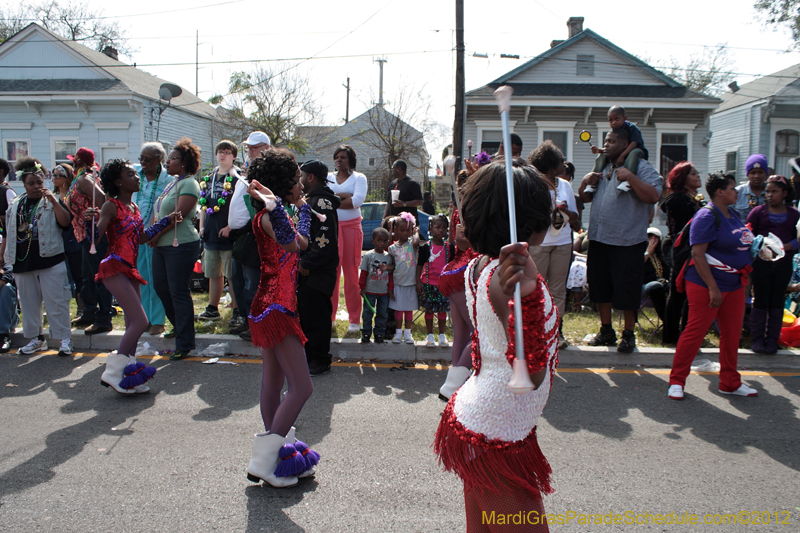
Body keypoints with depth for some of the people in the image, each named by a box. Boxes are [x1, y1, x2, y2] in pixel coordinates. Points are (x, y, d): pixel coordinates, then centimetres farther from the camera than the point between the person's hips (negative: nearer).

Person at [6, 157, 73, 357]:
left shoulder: (52, 201, 2)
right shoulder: (15, 205, 13)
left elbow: (65, 222, -15)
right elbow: (8, 233, 19)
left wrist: (53, 200, -21)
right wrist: (5, 256, 16)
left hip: (50, 260, -5)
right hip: (23, 262, 5)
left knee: (56, 301, -4)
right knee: (28, 302, 11)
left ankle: (65, 338, 2)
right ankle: (35, 338, 23)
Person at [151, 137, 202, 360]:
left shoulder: (188, 184, -11)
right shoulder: (172, 182, 17)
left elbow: (178, 216, -19)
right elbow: (160, 213, 19)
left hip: (181, 244, -10)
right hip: (161, 244, 10)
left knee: (179, 292, -5)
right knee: (160, 287, 17)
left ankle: (184, 343, 4)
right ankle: (179, 326, 36)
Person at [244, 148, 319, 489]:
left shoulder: (274, 214, 15)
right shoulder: (267, 216, -15)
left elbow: (301, 242, 28)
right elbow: (291, 244, -35)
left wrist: (303, 207, 37)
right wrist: (275, 205, -44)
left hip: (275, 308, 11)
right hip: (275, 309, -11)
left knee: (274, 382, 15)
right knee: (301, 387, -9)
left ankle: (276, 451, 26)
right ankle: (264, 460, -1)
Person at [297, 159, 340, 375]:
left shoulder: (322, 202, -15)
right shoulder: (310, 200, 19)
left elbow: (325, 240, -23)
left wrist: (306, 264, -18)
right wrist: (301, 263, 15)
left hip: (317, 274, -10)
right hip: (305, 271, 10)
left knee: (316, 317, -3)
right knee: (304, 314, 16)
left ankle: (320, 361, 7)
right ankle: (307, 356, 28)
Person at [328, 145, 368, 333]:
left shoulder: (359, 178, 6)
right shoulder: (328, 178, 16)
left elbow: (357, 201, -12)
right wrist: (344, 196, -11)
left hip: (351, 227, -2)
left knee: (351, 273, -1)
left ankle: (355, 320, 6)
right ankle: (329, 316, 11)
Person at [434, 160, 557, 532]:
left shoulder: (477, 267, 2)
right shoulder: (503, 277, -24)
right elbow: (531, 373, -34)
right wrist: (525, 295, -51)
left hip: (470, 415, 10)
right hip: (496, 442, -9)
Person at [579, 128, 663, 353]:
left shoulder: (641, 168, -4)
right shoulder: (602, 168, 17)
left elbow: (653, 196, -18)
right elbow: (585, 198, 20)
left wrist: (630, 177, -24)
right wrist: (585, 183, 1)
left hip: (628, 241, -6)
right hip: (599, 238, 7)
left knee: (627, 289, 0)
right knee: (600, 285, 12)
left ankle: (629, 334, 15)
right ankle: (606, 330, 25)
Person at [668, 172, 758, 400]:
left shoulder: (733, 214, 12)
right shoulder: (707, 216, -15)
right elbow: (697, 254, -21)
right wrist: (713, 288, -24)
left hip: (734, 285, 9)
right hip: (706, 284, -9)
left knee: (732, 334, 14)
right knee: (695, 331, -4)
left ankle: (730, 382, 27)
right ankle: (676, 381, 8)